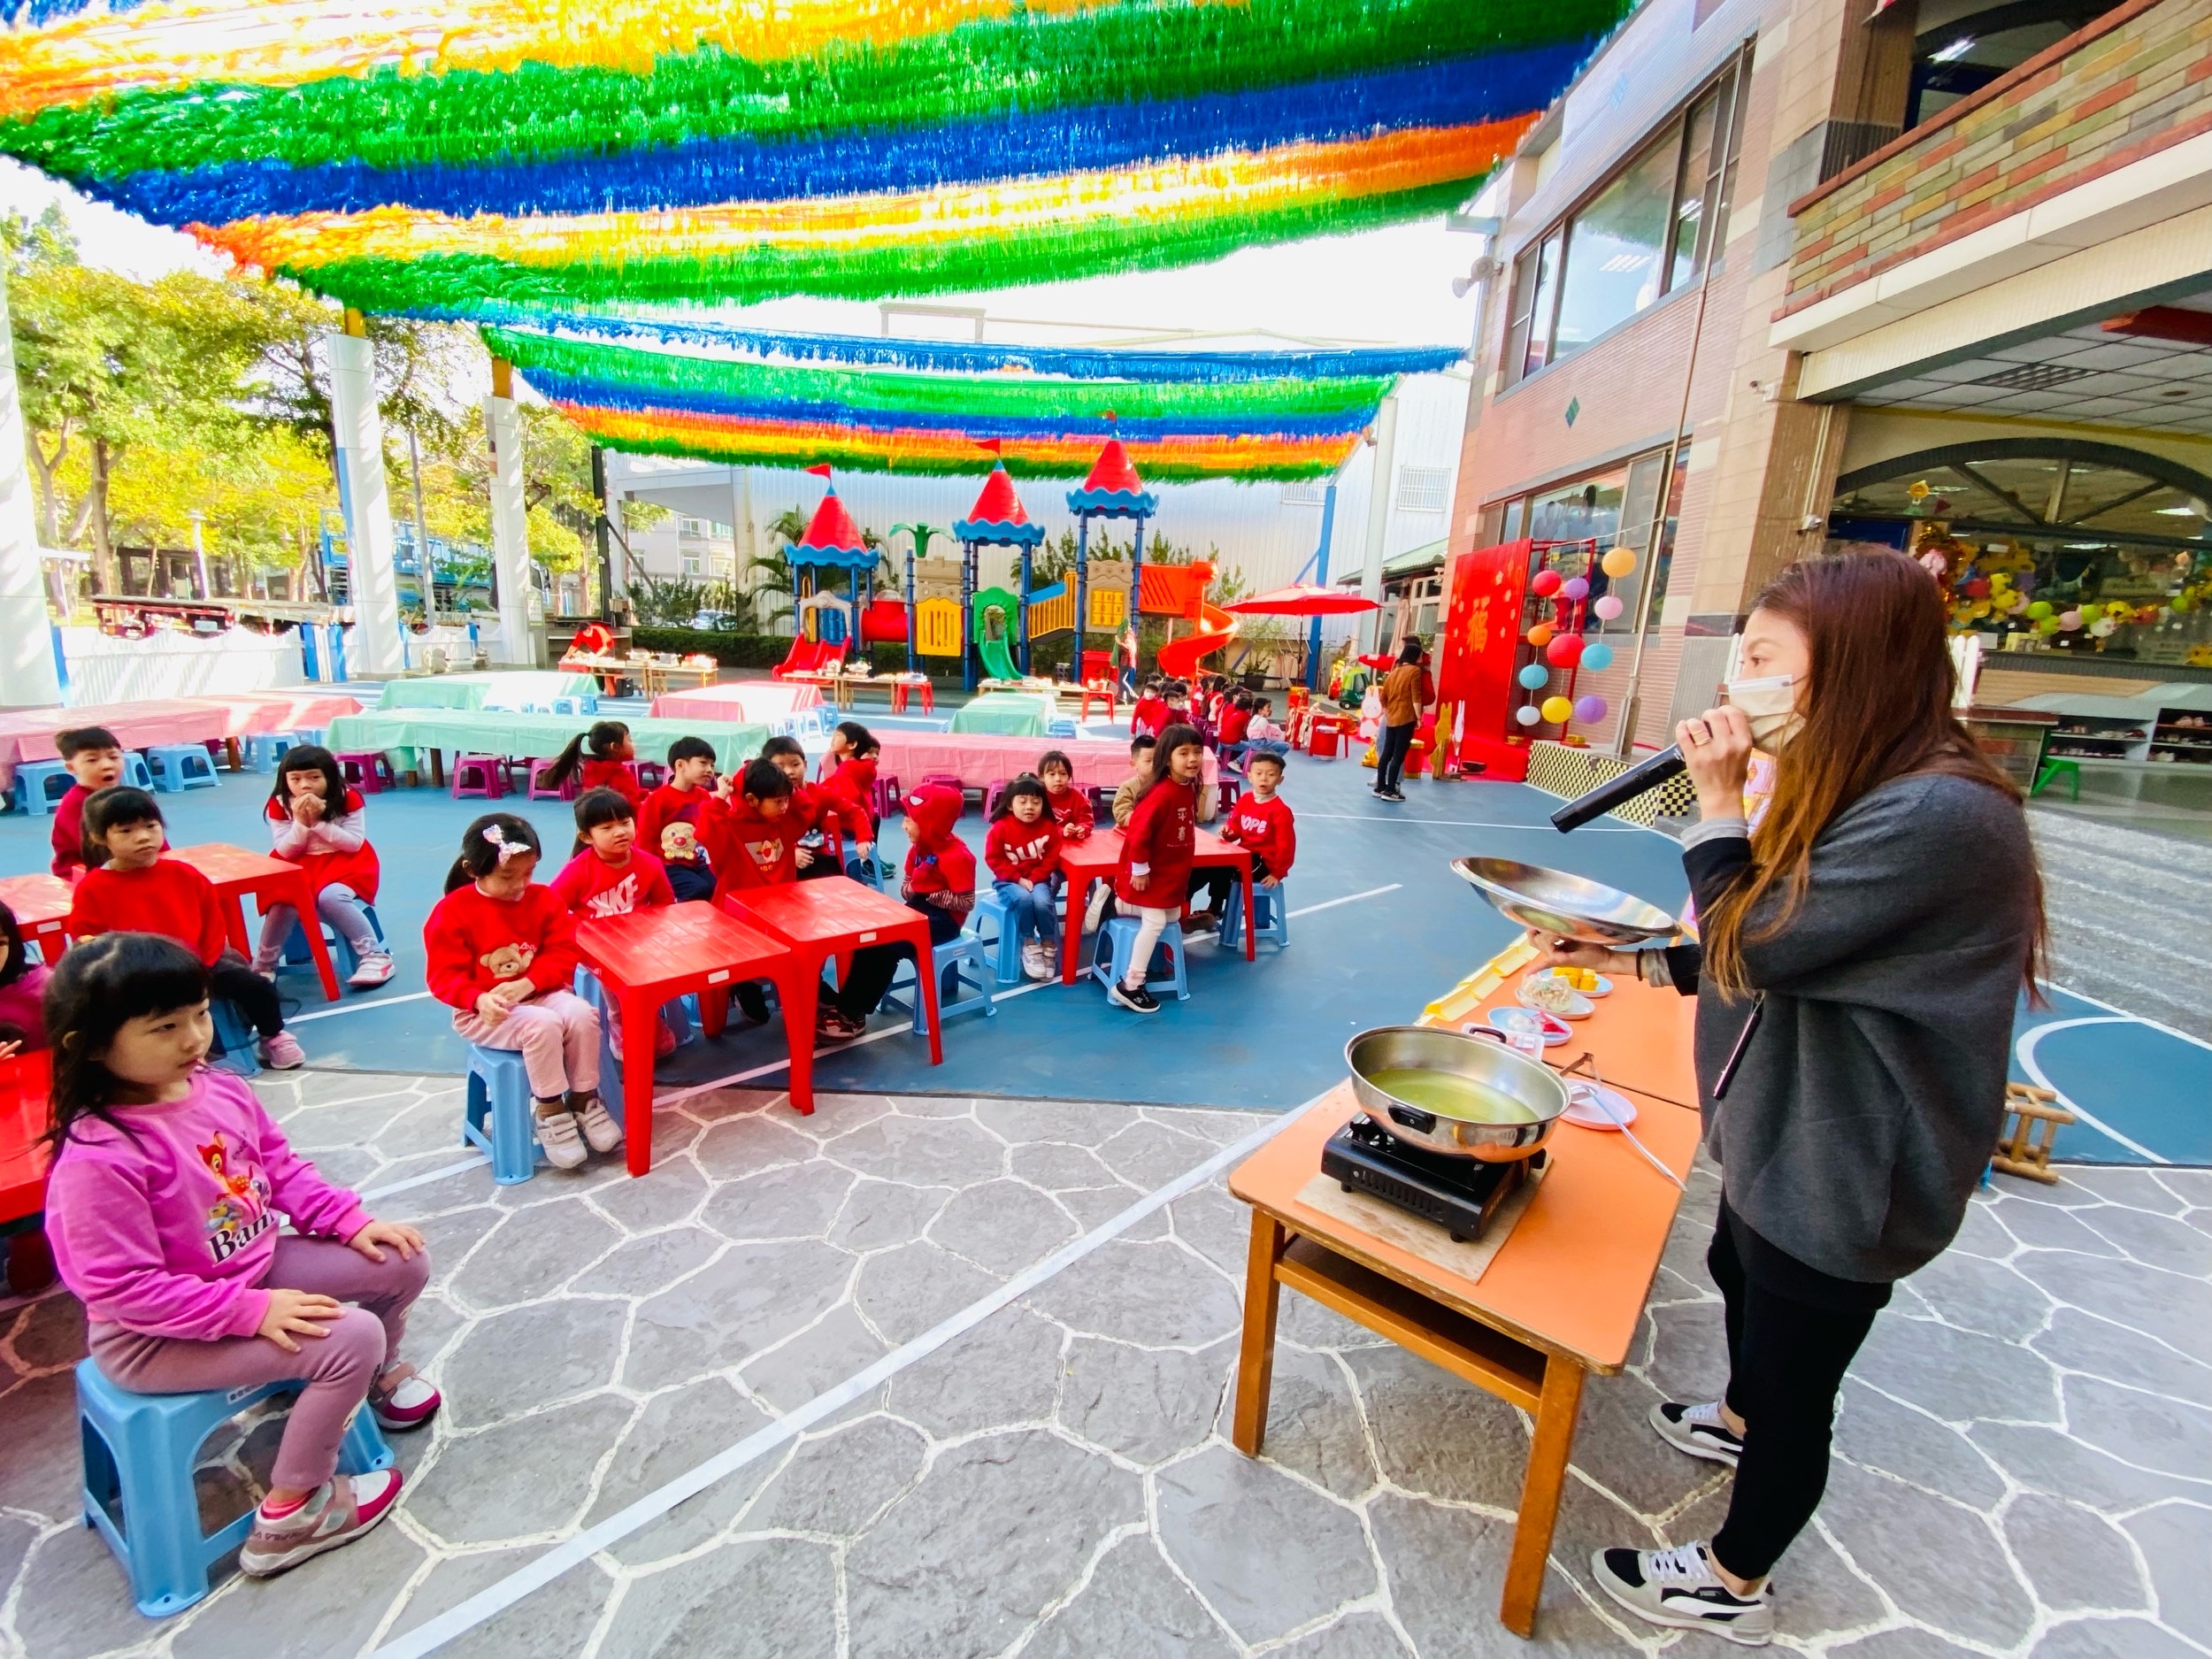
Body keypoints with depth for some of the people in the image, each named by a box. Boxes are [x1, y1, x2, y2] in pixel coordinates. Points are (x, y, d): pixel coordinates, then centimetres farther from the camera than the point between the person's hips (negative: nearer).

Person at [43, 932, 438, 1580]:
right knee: (350, 1337, -22)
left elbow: (284, 1171, 5)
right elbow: (124, 1289, -26)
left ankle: (382, 1368, 35)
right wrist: (251, 1311, -27)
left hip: (253, 1266, 7)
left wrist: (353, 1223, -4)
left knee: (402, 1259, 1)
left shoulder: (222, 1090, -8)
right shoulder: (98, 1158, -30)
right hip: (154, 1336, -7)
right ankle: (288, 1515, 3)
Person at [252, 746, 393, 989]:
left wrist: (319, 822, -22)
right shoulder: (279, 805, -4)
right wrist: (301, 823, -20)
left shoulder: (348, 799, -10)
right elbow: (285, 852, -4)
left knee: (330, 896, -34)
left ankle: (375, 955, -27)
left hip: (344, 862, -3)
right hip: (302, 867, 3)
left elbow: (355, 843, -13)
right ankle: (263, 965, 0)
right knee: (283, 902, -26)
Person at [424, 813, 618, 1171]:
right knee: (542, 1024, -32)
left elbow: (563, 953, -3)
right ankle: (549, 1111, -11)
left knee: (583, 1013, -26)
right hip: (482, 1011, -3)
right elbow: (445, 976, -11)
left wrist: (526, 984, -19)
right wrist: (480, 999, -31)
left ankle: (584, 1099, -8)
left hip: (538, 993, 4)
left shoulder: (544, 898, 0)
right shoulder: (452, 912, -10)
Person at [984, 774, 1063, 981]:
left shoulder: (1049, 827, -4)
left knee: (1043, 902, -29)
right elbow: (994, 860, -9)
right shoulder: (1000, 828, -11)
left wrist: (1034, 879, -15)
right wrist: (1019, 879, -16)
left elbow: (1051, 858, -2)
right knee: (1024, 899, -33)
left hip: (1038, 879, 2)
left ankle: (1048, 946, -7)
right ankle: (1029, 945, -14)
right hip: (1008, 881, -1)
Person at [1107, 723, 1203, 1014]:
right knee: (1155, 922, -8)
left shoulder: (1190, 788, 2)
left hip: (1172, 873, 9)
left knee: (1171, 918, 19)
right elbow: (1138, 832, -29)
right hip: (1150, 874, -9)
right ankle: (1129, 986, 1)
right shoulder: (1161, 794, -27)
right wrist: (1139, 870, -22)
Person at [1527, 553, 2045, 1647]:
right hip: (1792, 1133, 10)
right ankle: (1738, 1421, 61)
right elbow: (1765, 956, 6)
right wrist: (1635, 964, -1)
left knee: (1793, 1381, 12)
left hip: (1841, 1174, -9)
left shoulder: (1937, 815, -30)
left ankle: (1734, 1586, 36)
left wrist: (1718, 799, -21)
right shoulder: (1867, 792, 3)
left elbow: (1757, 945, -26)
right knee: (1738, 1274, 32)